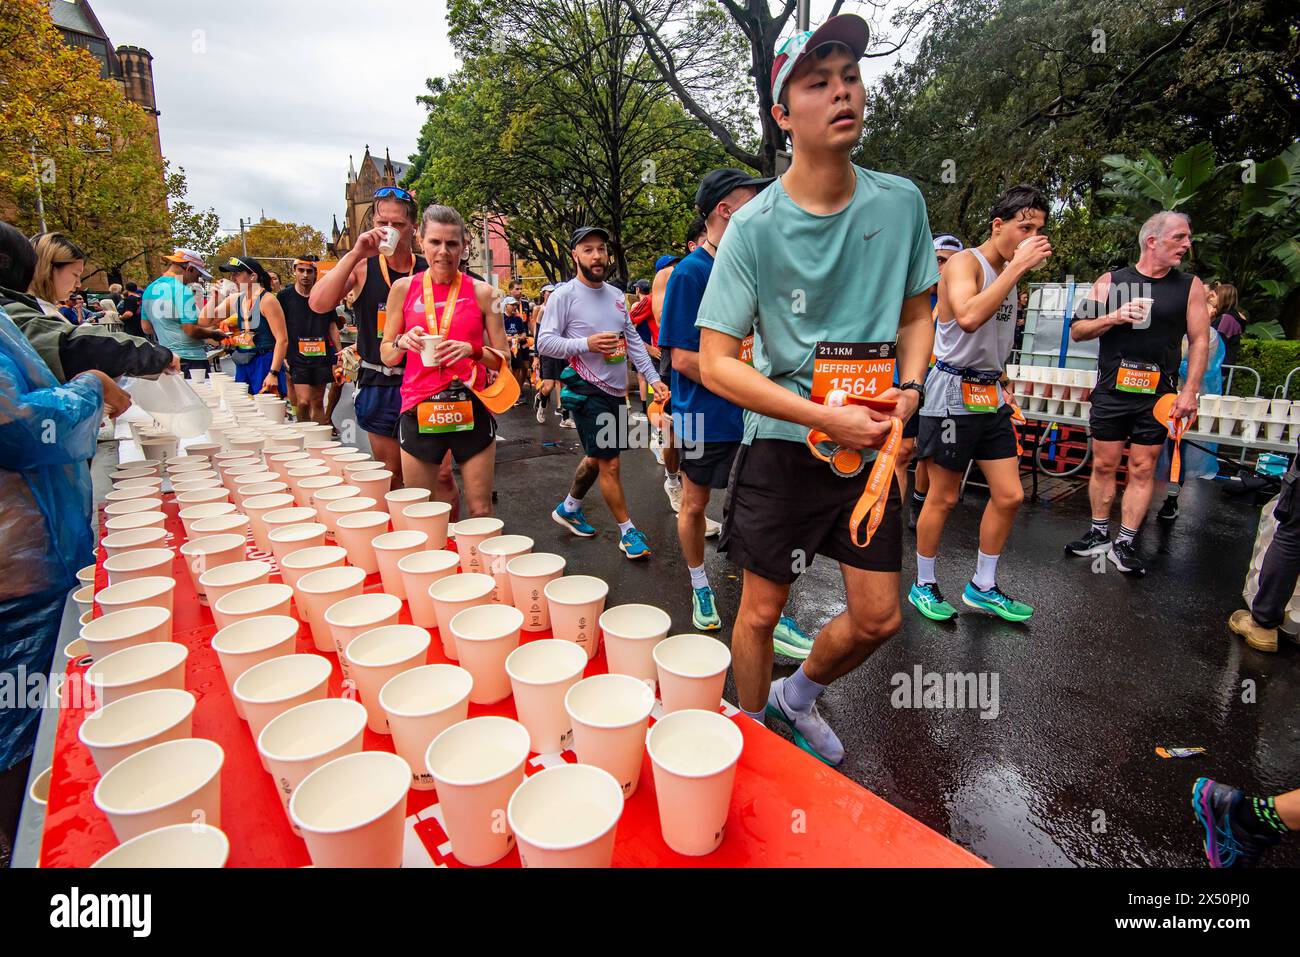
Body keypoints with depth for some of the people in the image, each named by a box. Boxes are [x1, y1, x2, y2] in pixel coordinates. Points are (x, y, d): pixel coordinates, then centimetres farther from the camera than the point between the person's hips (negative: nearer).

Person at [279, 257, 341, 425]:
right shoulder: (284, 296, 3)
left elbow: (332, 326, 13)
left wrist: (340, 352, 5)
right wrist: (282, 356, -3)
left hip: (321, 356, 3)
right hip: (297, 356, -2)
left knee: (318, 402, 8)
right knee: (303, 401, -12)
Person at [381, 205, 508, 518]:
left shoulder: (481, 292, 3)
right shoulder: (404, 288, 6)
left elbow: (503, 359, 4)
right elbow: (386, 354, 12)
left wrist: (472, 350, -14)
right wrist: (403, 342, -9)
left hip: (471, 408, -1)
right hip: (419, 409, 1)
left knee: (481, 512, 3)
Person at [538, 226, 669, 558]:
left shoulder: (616, 295, 11)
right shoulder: (563, 295, -8)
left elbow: (633, 340, 13)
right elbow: (544, 343, -11)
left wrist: (653, 378, 5)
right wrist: (586, 344, -24)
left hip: (617, 390, 7)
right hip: (587, 390, -7)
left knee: (596, 458, 18)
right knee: (609, 463, -5)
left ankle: (569, 508, 38)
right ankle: (628, 531, 8)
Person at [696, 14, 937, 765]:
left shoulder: (902, 203, 2)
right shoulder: (755, 228, -11)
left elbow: (917, 313, 14)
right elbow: (717, 364, -13)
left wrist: (909, 391, -6)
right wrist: (826, 418, -19)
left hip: (871, 446, 4)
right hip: (783, 446, -4)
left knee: (878, 618, 9)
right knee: (761, 611, 7)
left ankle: (796, 697, 41)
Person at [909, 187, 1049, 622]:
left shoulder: (1007, 271, 15)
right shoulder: (965, 262, -11)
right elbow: (968, 318, -33)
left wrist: (1001, 381, 16)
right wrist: (1018, 267, -25)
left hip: (990, 394, 8)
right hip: (953, 392, -8)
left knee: (1010, 495, 8)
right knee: (944, 498, 1)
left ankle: (982, 587, 22)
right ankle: (923, 586, 18)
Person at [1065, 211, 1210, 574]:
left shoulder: (1190, 286, 6)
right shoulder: (1110, 282, 3)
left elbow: (1200, 341, 4)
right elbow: (1077, 331, 2)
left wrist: (1189, 391, -4)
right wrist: (1114, 318, -16)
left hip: (1157, 396, 1)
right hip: (1111, 392, 0)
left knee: (1143, 469, 2)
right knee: (1104, 465, 6)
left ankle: (1125, 544, 10)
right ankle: (1099, 534, 20)